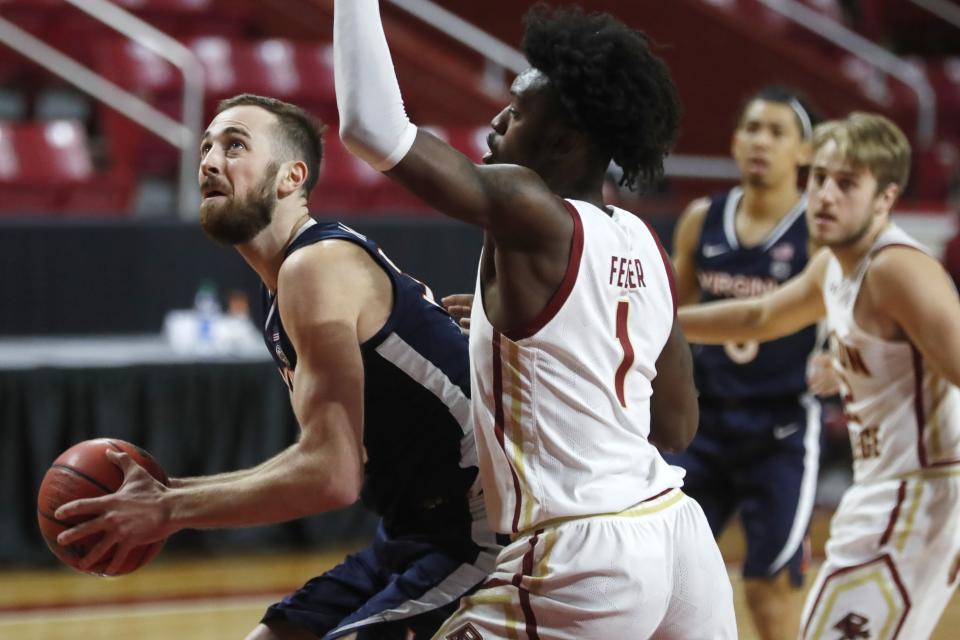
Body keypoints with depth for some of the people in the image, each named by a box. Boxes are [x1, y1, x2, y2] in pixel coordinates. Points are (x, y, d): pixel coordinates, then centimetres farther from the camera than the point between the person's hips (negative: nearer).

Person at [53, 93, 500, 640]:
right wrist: (174, 493, 11)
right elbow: (330, 453, 20)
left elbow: (331, 477, -26)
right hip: (419, 531, 10)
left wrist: (170, 512, -16)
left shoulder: (318, 266, -18)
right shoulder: (286, 286, 13)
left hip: (474, 534, -10)